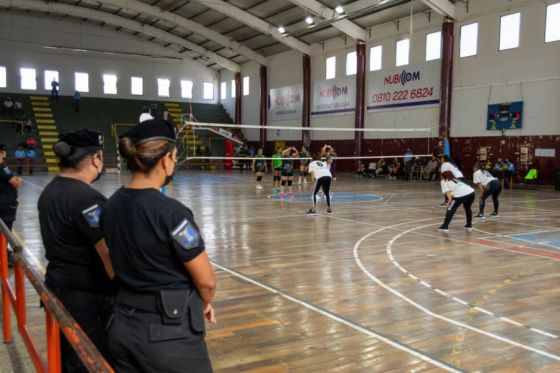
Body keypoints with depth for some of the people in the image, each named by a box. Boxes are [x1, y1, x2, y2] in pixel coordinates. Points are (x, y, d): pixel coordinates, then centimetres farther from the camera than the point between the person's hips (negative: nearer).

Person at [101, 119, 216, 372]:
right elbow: (206, 281, -16)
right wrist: (203, 304, 6)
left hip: (123, 327, 7)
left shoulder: (111, 206, 0)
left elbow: (125, 264, 8)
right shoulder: (171, 212, -22)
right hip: (169, 335, -6)